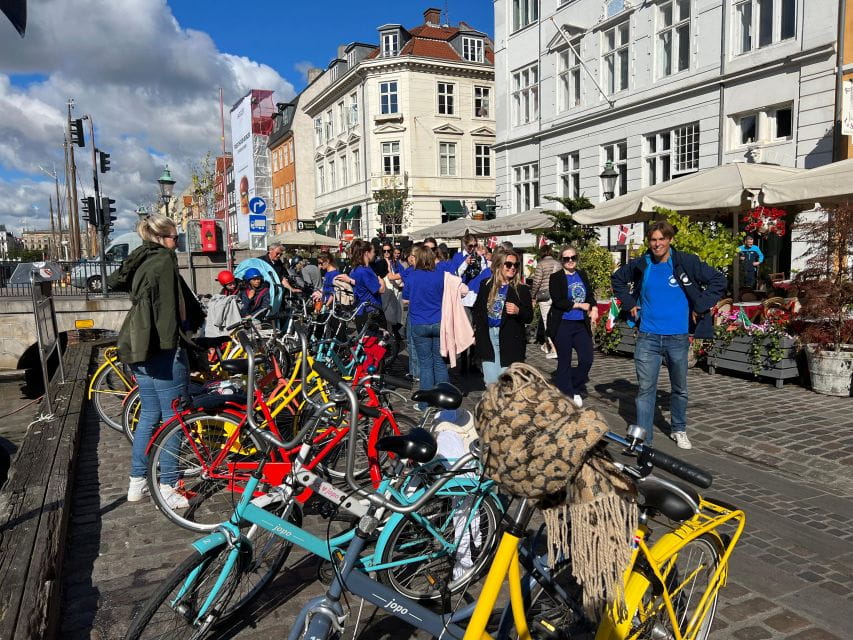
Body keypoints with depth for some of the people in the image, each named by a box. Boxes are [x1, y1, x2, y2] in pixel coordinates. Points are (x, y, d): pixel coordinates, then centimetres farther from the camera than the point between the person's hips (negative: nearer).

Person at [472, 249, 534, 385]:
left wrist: (518, 311, -20)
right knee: (490, 381, 7)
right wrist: (477, 331, 9)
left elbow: (529, 317, 0)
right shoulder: (486, 285, 7)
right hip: (488, 337, 2)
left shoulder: (522, 289, 0)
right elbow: (476, 309, 18)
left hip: (510, 339, -2)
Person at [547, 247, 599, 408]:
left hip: (581, 324, 5)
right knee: (564, 363, 4)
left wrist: (594, 308, -7)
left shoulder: (582, 276, 12)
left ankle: (575, 389, 25)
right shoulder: (555, 278, -5)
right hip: (563, 325, -5)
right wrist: (580, 305, -11)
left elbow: (590, 295, 14)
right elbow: (557, 301, -15)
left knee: (587, 359, 3)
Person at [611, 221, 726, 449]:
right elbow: (617, 279, 19)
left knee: (680, 388, 16)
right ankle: (642, 438, 3)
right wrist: (629, 303, 8)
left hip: (678, 337, 0)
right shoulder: (640, 265, 1)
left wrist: (700, 307, -6)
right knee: (645, 389, -2)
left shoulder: (686, 262, -6)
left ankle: (679, 430, 35)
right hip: (648, 337, 0)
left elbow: (718, 280, -2)